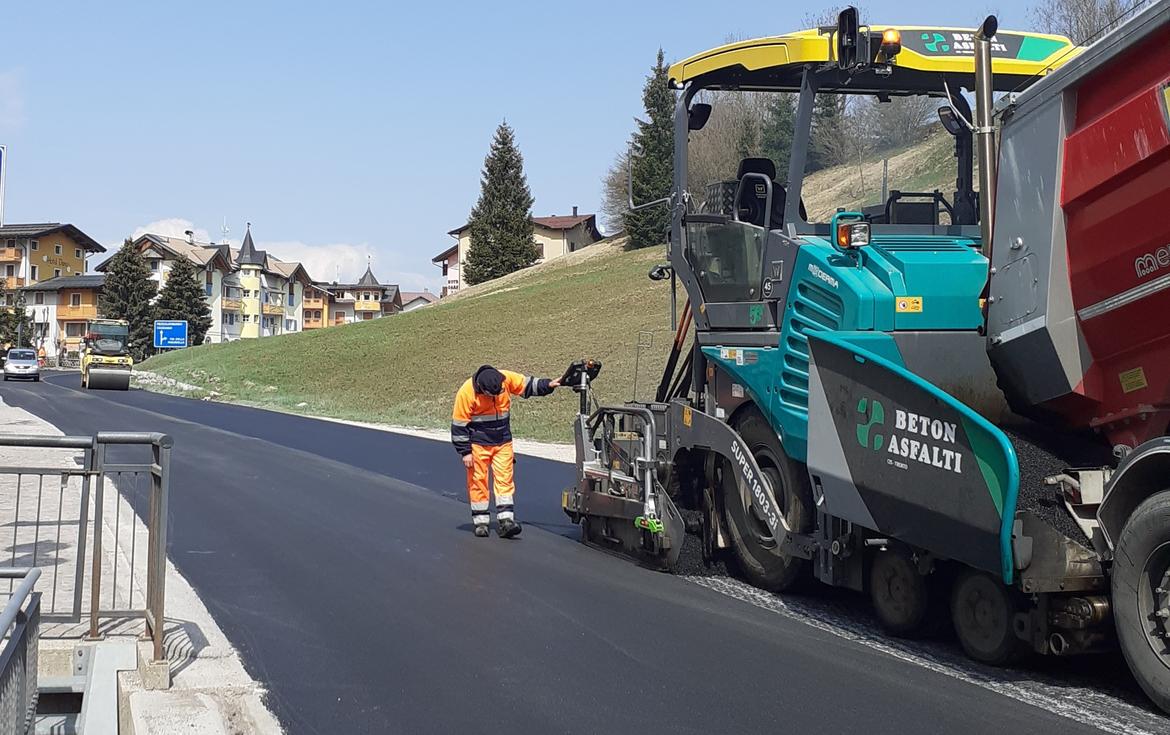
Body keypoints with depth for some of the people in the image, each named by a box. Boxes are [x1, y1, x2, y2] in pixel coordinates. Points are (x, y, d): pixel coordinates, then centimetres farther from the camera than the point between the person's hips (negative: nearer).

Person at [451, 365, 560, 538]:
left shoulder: (507, 378, -11)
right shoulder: (466, 392, -20)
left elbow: (528, 385, 7)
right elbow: (459, 424, -13)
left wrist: (548, 385, -6)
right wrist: (465, 452, -11)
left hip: (503, 442, 3)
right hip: (478, 444, -3)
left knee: (504, 480, -4)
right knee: (478, 481, 2)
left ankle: (506, 520, -6)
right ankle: (480, 522, 10)